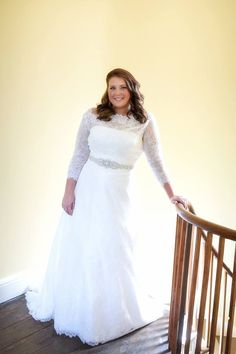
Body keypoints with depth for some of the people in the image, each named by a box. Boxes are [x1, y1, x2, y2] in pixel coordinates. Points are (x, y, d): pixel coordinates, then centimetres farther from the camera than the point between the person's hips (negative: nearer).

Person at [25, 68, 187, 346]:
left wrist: (171, 194, 1)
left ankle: (113, 314, 32)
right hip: (86, 188, 1)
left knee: (111, 254, 8)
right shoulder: (92, 116, -2)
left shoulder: (145, 121, -3)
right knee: (76, 251, 12)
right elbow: (79, 156, 0)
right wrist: (68, 191, -3)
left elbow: (156, 160, 1)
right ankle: (69, 309, 36)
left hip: (115, 193, -1)